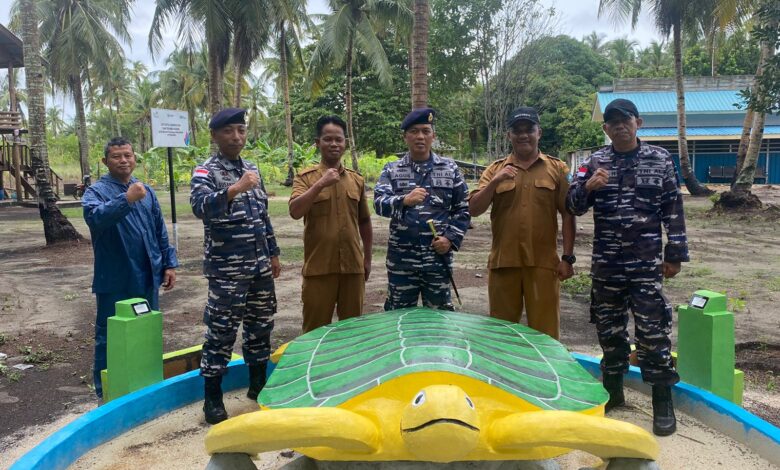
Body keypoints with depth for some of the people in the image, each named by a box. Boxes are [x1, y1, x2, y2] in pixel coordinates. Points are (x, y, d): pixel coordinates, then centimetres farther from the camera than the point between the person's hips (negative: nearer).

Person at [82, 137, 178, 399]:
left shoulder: (147, 191, 11)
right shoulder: (96, 191, -5)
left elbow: (160, 232, 13)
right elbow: (95, 218, -27)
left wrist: (169, 264, 8)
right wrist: (126, 199, -38)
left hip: (147, 278, 5)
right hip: (114, 280, -5)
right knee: (110, 336, 4)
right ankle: (106, 392, 17)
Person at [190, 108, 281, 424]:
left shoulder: (252, 169, 12)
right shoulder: (205, 172, -8)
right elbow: (201, 206, -29)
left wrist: (273, 253, 19)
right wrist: (234, 189, -43)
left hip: (260, 266, 7)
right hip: (226, 269, -6)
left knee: (261, 325, 14)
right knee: (221, 332, -1)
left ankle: (258, 385, 30)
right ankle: (212, 399, 12)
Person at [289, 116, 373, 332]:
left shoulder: (357, 179, 8)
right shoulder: (305, 177, -2)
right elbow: (295, 212, -18)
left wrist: (367, 258, 15)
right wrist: (320, 184, -24)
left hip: (353, 266, 3)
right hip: (319, 267, -3)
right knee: (315, 328, 7)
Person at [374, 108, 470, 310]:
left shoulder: (450, 168, 5)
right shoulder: (391, 170, 3)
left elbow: (463, 209, 6)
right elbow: (379, 204, -12)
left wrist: (451, 238, -8)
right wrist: (404, 200, -32)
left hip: (438, 256, 1)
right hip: (401, 258, 0)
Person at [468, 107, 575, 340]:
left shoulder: (557, 168, 5)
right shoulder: (495, 170, 7)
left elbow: (567, 215, 4)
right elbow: (474, 210, -2)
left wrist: (567, 257, -1)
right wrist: (495, 181, -15)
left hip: (543, 263, -1)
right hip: (503, 262, 1)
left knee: (544, 332, 6)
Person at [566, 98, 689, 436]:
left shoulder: (660, 160, 1)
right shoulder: (595, 163, 5)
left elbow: (674, 211, 2)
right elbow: (573, 207, 0)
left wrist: (675, 254, -1)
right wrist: (586, 187, -21)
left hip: (646, 263, -2)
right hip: (605, 265, 2)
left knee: (653, 331, -1)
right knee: (609, 329, 12)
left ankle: (663, 402, 11)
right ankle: (613, 390, 28)